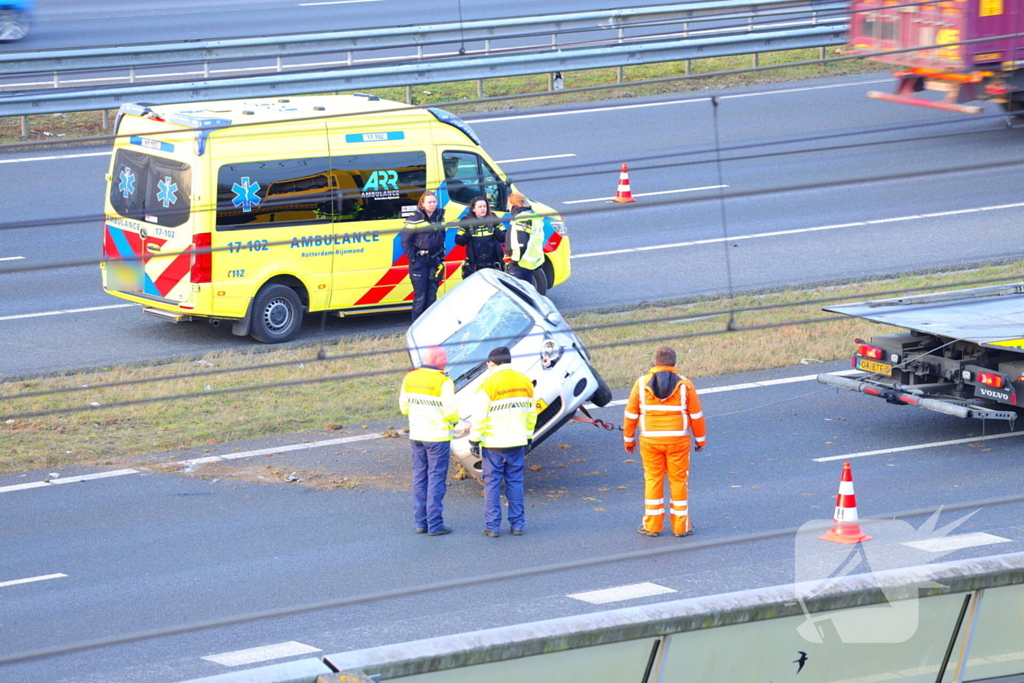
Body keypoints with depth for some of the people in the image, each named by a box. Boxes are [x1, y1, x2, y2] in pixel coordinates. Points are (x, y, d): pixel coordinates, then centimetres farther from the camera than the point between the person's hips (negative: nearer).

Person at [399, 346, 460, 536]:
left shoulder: (410, 378, 3)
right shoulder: (443, 382, -16)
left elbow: (404, 406, 10)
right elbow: (450, 411, -17)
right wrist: (454, 420, 4)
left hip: (416, 435, 6)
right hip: (437, 436, -6)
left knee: (420, 477, 14)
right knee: (436, 479, 0)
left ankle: (420, 522, 16)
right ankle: (434, 525, 2)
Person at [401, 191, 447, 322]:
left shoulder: (439, 217, 10)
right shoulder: (415, 219, -9)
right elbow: (405, 241, -8)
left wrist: (441, 259, 11)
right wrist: (412, 259, -12)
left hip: (434, 261, 5)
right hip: (419, 261, -5)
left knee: (432, 294, 7)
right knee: (420, 295, -6)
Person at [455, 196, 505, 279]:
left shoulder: (493, 219, 3)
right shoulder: (466, 221, 1)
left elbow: (504, 238, 2)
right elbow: (458, 240, 1)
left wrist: (496, 231, -16)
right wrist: (468, 235, -16)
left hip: (492, 263, 1)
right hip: (475, 265, -1)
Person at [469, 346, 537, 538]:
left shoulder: (489, 383, -13)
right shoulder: (524, 381, 3)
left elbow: (480, 416, -12)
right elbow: (531, 412, 11)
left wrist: (474, 440, -3)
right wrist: (528, 437, 21)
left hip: (493, 444, -4)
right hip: (517, 442, 4)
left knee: (492, 483, 4)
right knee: (515, 482, 11)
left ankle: (492, 526, 5)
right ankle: (517, 525, 12)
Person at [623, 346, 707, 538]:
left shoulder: (642, 384, -2)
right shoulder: (684, 385, -4)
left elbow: (631, 414, 2)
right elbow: (696, 415, 1)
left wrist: (629, 440, 13)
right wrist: (700, 439, 13)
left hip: (650, 441, 0)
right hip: (678, 440, 0)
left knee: (653, 480, 9)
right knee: (678, 481, 8)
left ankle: (652, 525, 12)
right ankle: (681, 526, 13)